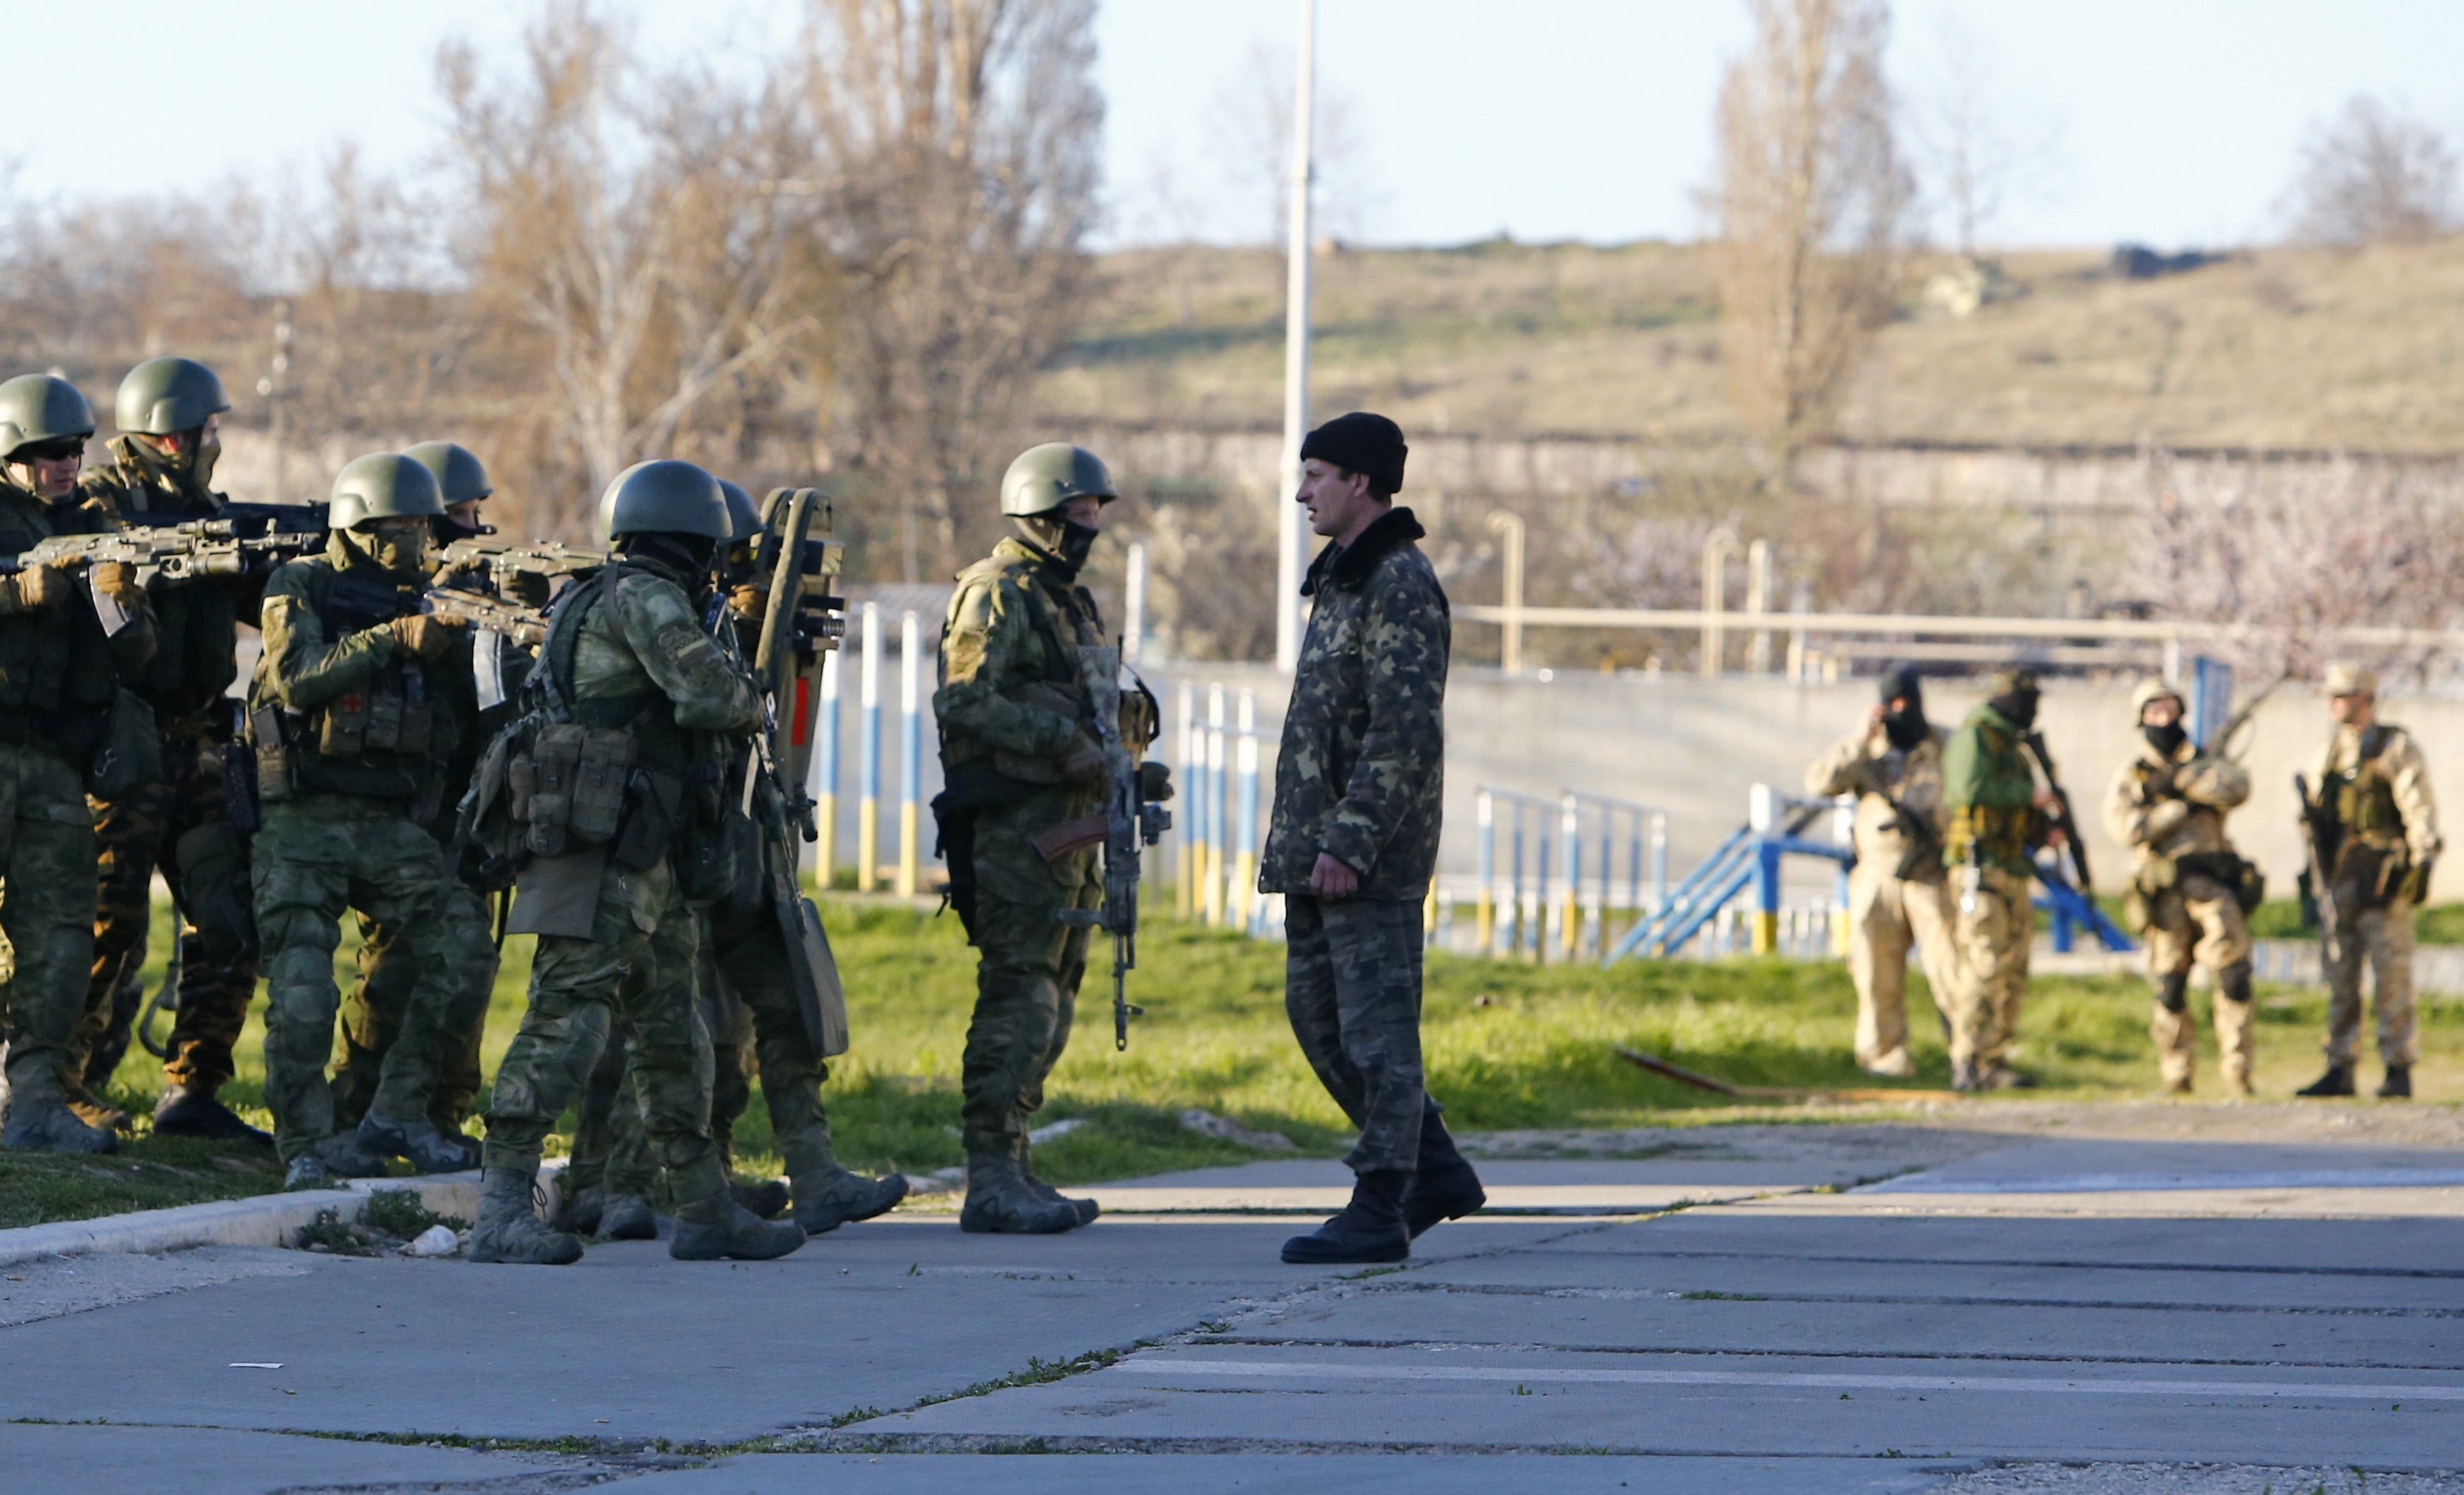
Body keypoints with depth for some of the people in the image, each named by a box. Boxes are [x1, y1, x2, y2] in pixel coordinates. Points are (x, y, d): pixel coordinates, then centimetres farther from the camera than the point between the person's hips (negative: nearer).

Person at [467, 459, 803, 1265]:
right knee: (566, 1020, -15)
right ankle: (502, 1212, -21)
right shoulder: (640, 597, -10)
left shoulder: (643, 599, 20)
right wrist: (752, 706, -2)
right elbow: (708, 694, -22)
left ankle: (706, 1211, 23)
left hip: (651, 865, 11)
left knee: (671, 1032, 15)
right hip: (603, 857, -11)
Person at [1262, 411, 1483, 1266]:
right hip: (1320, 847, 10)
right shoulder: (1344, 579, 18)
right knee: (1315, 1010, 13)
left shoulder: (1400, 586, -14)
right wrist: (1300, 840, 20)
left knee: (1375, 1025, -7)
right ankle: (1436, 1171, 20)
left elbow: (1406, 732, -20)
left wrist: (1349, 844, -23)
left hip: (1372, 853, -10)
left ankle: (1381, 1211, -4)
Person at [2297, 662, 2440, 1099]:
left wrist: (2423, 865, -18)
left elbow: (2420, 809, -10)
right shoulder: (2332, 752, 17)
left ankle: (2398, 1070, -5)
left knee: (2391, 973, -8)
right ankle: (2339, 1070, 9)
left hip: (2383, 878, -7)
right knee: (2340, 976, 6)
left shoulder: (2396, 748, -4)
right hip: (2340, 880, 7)